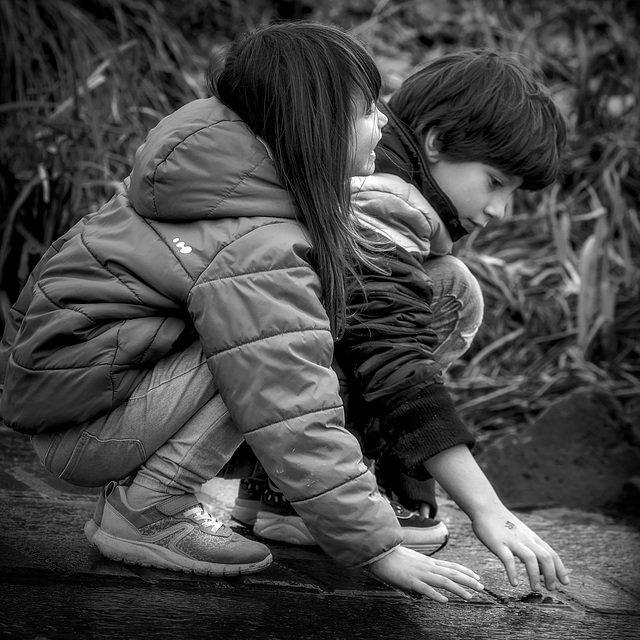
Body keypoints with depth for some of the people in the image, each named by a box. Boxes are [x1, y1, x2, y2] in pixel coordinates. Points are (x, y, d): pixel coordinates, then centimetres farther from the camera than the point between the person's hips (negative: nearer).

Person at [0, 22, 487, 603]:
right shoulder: (256, 250, -26)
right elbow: (295, 419, -28)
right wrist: (379, 549, -22)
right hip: (77, 427, -9)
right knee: (268, 368, -21)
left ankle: (148, 494, 4)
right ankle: (146, 512, -10)